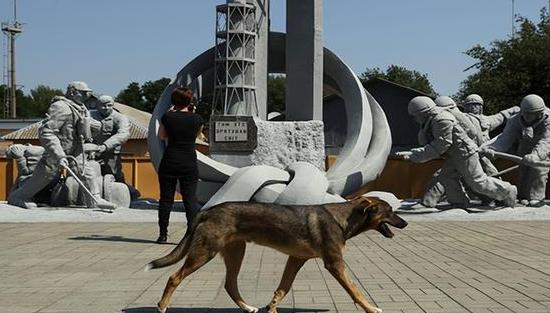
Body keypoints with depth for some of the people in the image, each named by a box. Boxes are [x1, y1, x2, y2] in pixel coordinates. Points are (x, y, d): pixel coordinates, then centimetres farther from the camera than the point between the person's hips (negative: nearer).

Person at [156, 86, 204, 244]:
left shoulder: (168, 117, -5)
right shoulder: (196, 119, -4)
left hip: (169, 163, 0)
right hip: (189, 164, 0)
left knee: (166, 199, 9)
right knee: (190, 200, 2)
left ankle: (163, 235, 13)